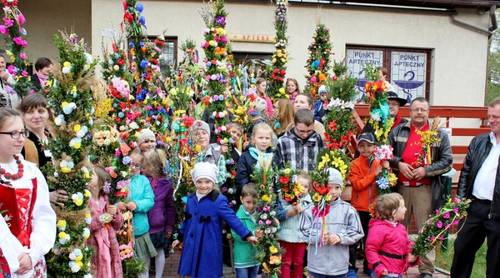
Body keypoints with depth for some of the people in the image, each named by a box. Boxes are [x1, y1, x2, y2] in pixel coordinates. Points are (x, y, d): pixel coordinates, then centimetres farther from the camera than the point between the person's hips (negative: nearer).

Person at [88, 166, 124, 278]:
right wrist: (97, 220, -19)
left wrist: (115, 214, -6)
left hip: (108, 246, 5)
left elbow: (117, 226, 12)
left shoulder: (105, 199, 6)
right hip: (91, 247, -5)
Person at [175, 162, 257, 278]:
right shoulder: (191, 199, 3)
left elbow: (232, 219, -16)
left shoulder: (218, 200, -16)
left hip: (209, 248, -5)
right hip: (191, 246, 6)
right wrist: (180, 238, 23)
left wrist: (246, 235, -20)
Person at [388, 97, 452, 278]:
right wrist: (399, 164, -8)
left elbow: (447, 162, 2)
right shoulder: (398, 131, 9)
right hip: (400, 186, 2)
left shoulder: (439, 134, 5)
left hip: (425, 188, -2)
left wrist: (426, 170, -11)